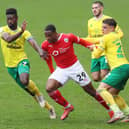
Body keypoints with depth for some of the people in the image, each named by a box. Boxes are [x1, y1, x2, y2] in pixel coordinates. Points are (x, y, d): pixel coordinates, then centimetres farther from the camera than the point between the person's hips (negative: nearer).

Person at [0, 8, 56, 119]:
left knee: (24, 81, -35)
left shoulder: (24, 32, -4)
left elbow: (33, 42, -20)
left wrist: (40, 51, -41)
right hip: (10, 66, 3)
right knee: (28, 89, 9)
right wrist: (20, 32, -41)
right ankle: (49, 107, 26)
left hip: (21, 61, -3)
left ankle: (39, 95, -6)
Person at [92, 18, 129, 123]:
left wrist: (94, 50, 20)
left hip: (119, 68, -9)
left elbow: (97, 55, 0)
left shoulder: (106, 38, -4)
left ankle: (117, 112, -27)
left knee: (101, 88, -16)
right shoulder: (116, 36, 21)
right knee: (113, 93, 15)